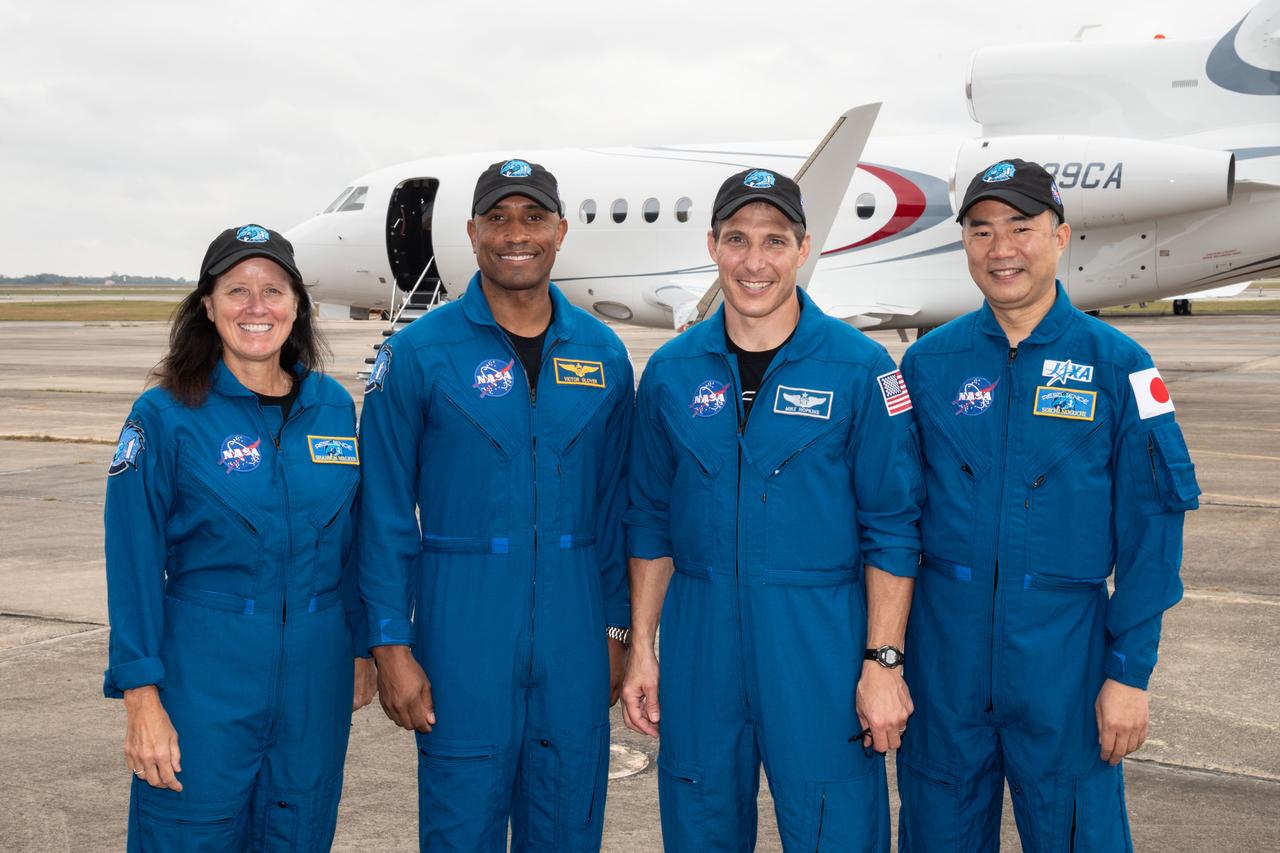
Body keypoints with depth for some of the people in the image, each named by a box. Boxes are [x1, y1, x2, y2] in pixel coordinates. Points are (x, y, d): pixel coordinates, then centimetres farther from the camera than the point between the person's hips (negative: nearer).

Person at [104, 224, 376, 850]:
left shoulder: (333, 406, 4)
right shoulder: (165, 416, -7)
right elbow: (133, 564, -8)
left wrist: (362, 648, 12)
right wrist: (142, 697, -12)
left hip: (315, 672, 4)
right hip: (204, 672, -3)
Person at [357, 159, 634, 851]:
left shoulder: (602, 354, 6)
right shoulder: (419, 352, -4)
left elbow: (614, 503, 10)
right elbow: (385, 514, -3)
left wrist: (616, 629, 8)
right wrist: (392, 645, -7)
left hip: (574, 633, 3)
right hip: (462, 629, -3)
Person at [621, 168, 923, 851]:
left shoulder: (859, 368, -6)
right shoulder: (671, 372, 4)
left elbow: (891, 529, -5)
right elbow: (651, 521, 10)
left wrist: (883, 663, -8)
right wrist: (641, 649, 7)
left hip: (821, 642, -3)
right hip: (699, 640, 3)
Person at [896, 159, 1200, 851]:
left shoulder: (1116, 365, -3)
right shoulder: (927, 362, 3)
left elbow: (1151, 525, -4)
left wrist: (1130, 671, -7)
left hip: (1064, 645, -2)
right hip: (943, 645, 2)